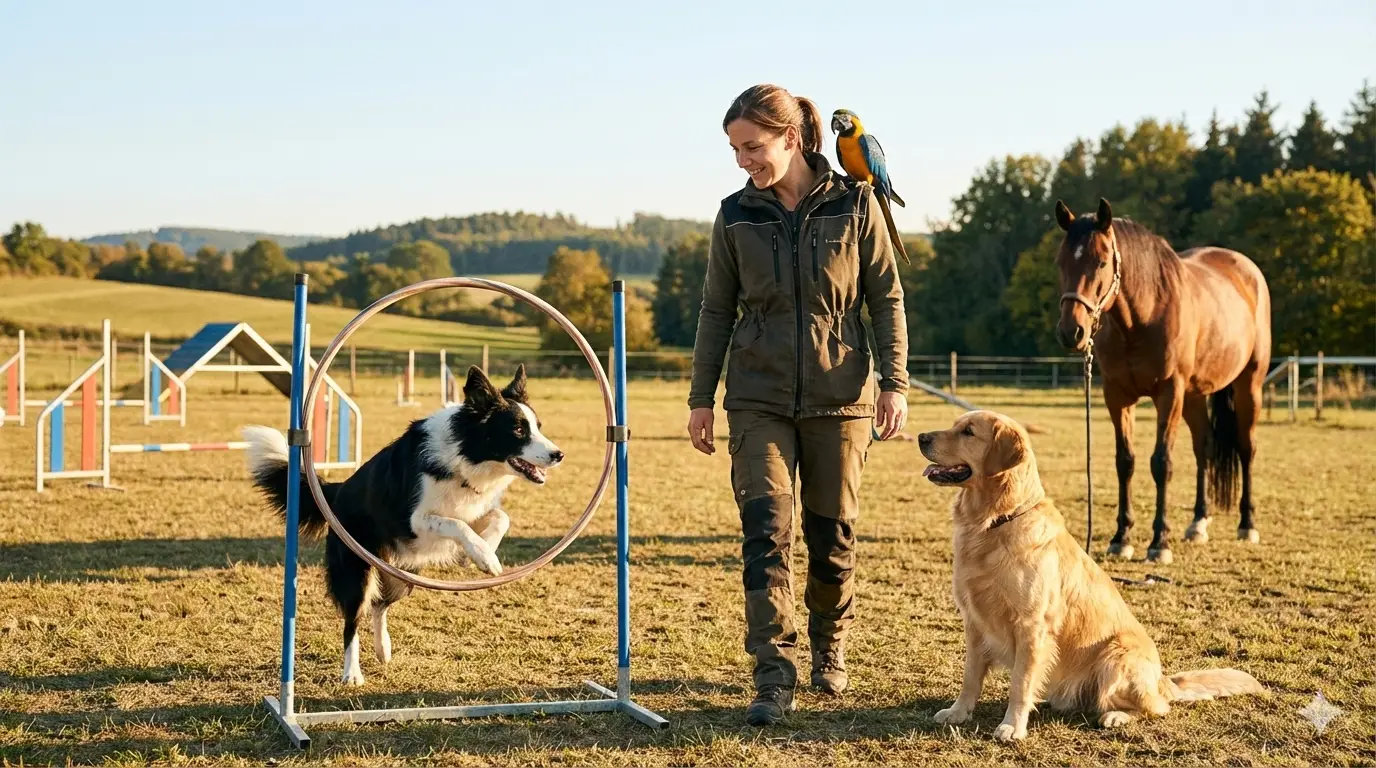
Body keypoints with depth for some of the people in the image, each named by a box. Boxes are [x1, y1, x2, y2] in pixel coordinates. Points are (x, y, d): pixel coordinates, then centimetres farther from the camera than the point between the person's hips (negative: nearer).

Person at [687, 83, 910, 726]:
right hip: (759, 397, 1)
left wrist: (894, 382, -7)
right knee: (766, 528, -11)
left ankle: (829, 648, 32)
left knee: (833, 532, 7)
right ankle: (775, 677, -12)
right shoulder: (737, 215, 3)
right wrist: (701, 397, 5)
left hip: (839, 395, -1)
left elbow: (886, 298, 1)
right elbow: (716, 310, 8)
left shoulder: (854, 204, -3)